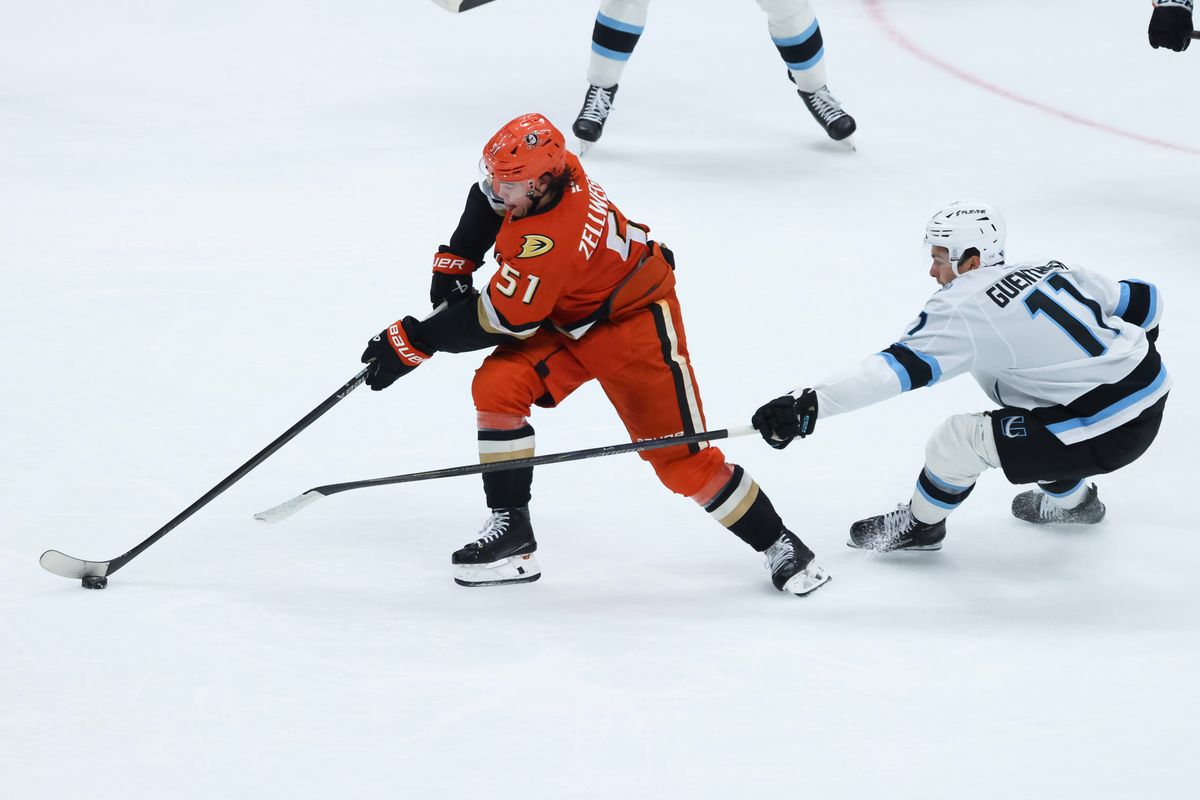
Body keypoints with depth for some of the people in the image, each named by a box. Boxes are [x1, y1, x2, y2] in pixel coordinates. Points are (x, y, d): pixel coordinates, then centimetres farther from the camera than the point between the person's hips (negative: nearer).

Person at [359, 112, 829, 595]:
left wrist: (412, 342, -24)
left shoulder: (550, 241, -39)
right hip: (562, 317, 8)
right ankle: (511, 533, -3)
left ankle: (776, 544, 10)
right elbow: (487, 198, 9)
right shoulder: (545, 167, -16)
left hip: (633, 321, -8)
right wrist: (453, 265, 3)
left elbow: (497, 320, -31)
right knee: (496, 387, -12)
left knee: (679, 456, -8)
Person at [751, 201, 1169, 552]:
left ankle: (920, 524, 19)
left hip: (1102, 433, -9)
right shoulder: (1050, 272, 8)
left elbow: (897, 368, -23)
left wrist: (810, 402, -27)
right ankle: (1071, 497, 51)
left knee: (957, 438, -6)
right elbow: (1142, 299, 15)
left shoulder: (964, 308, -14)